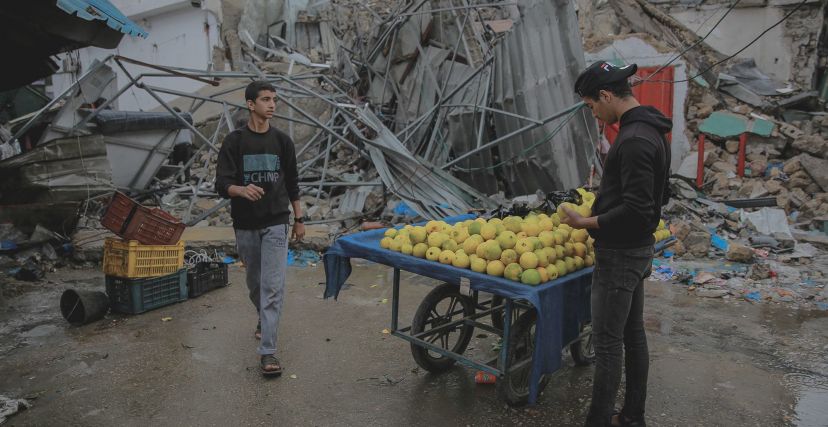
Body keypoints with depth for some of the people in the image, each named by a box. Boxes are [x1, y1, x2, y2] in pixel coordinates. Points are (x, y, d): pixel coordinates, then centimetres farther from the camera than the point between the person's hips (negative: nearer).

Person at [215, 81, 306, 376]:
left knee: (273, 287, -8)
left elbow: (292, 184, 11)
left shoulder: (282, 141, 4)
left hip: (276, 224, 0)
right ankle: (263, 318, 46)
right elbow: (222, 184, -8)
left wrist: (299, 219, 10)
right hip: (245, 224, 1)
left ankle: (268, 352, -7)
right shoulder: (234, 142, -2)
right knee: (254, 283, 16)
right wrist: (241, 189, -31)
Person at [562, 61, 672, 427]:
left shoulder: (634, 140, -22)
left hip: (620, 255, -10)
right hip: (638, 249, 10)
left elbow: (635, 210, -26)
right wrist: (603, 202, 16)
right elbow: (658, 196, 19)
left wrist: (587, 223, -15)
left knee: (607, 342, -2)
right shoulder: (650, 130, 11)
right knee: (633, 335, 17)